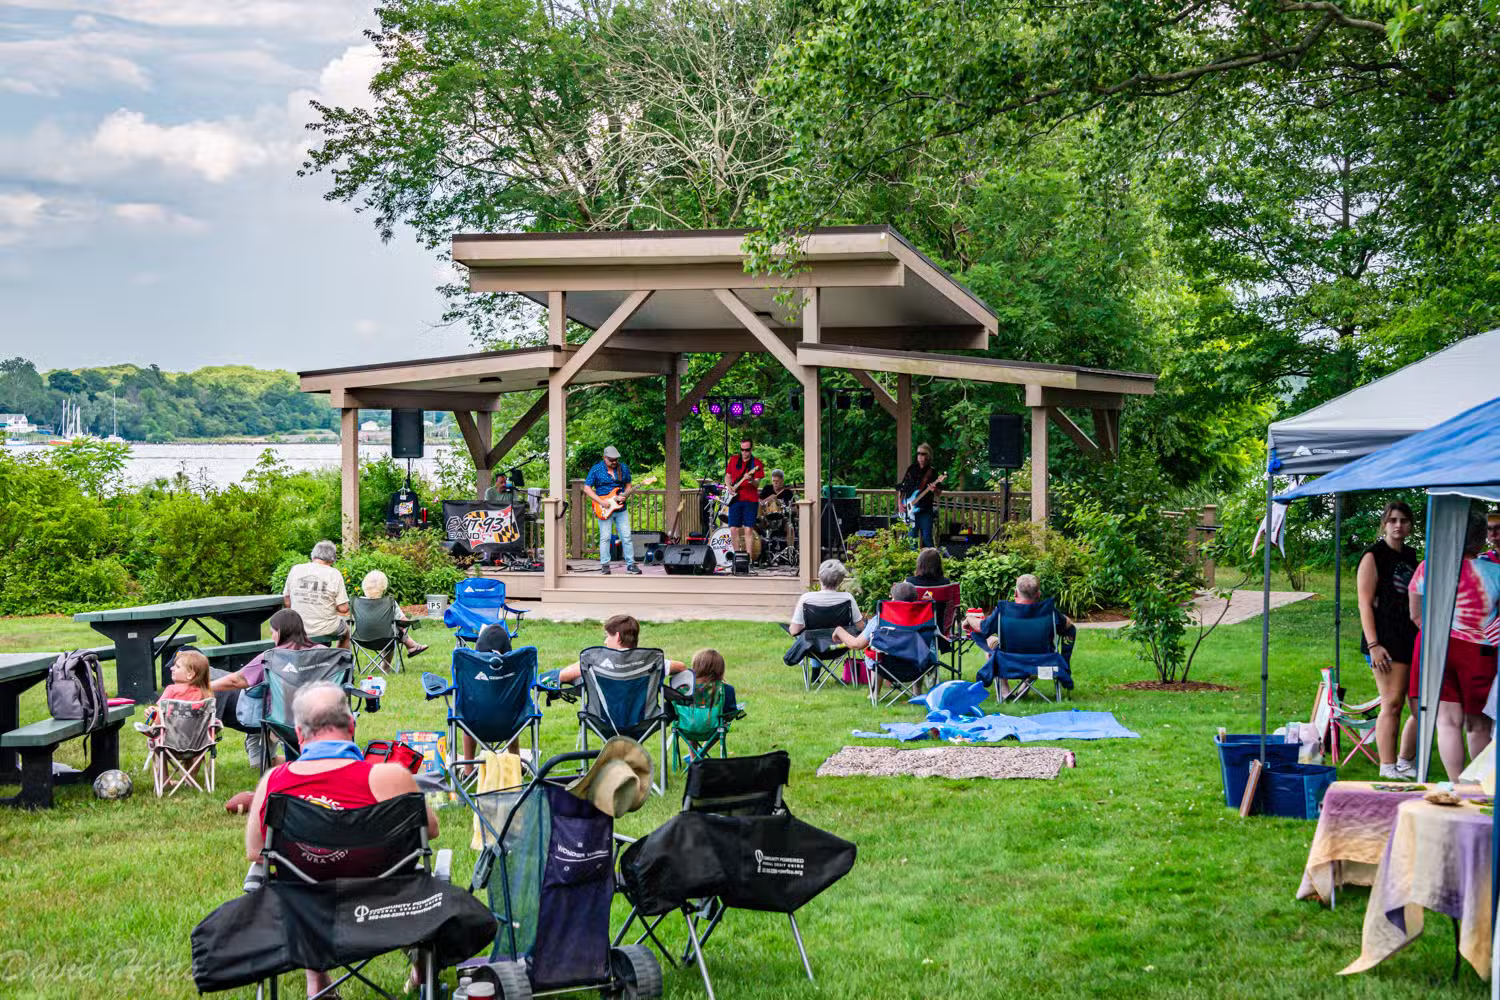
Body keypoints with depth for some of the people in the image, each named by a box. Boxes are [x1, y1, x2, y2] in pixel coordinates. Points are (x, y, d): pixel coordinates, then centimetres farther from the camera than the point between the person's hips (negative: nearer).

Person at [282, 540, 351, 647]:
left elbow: (286, 603, 3)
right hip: (326, 629, -3)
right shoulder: (334, 574, -11)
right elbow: (343, 609, -12)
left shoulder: (295, 570, -3)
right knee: (345, 629, 31)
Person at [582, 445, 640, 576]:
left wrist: (625, 496, -9)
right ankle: (605, 565, 6)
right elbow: (587, 488, -5)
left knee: (626, 537, 2)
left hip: (621, 508, 3)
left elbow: (628, 485, 15)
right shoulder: (596, 469, -5)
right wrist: (601, 502, -14)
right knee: (605, 537, -2)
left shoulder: (624, 468, 6)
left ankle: (630, 564, 7)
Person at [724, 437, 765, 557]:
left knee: (748, 530, -8)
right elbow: (727, 476, 19)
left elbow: (757, 484, -7)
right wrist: (729, 487, 0)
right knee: (734, 529, 0)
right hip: (735, 499, 4)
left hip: (750, 500, -3)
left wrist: (750, 480, -29)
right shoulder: (734, 460, 11)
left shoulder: (757, 464, -1)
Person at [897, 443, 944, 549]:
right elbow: (901, 487, 12)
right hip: (911, 510, 3)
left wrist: (935, 490, -22)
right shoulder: (912, 469, 9)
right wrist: (899, 503, 2)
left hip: (926, 509, -3)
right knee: (911, 537, 5)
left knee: (927, 538, -5)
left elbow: (939, 492, 1)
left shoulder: (932, 472, 1)